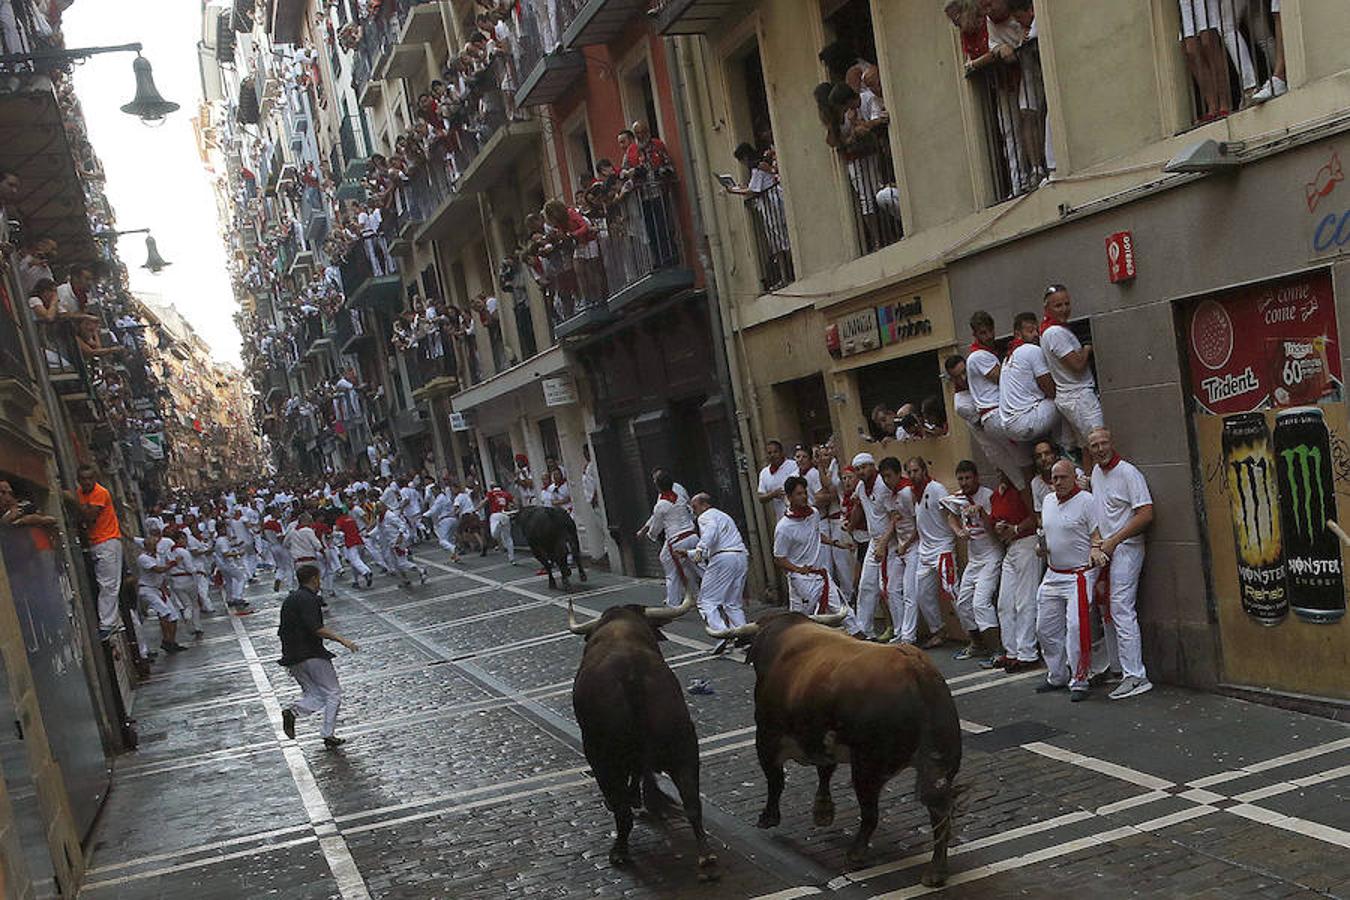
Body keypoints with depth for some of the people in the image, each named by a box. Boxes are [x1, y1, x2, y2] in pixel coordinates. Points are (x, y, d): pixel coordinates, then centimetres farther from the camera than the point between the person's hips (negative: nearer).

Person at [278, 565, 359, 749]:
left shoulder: (289, 599, 16)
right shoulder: (309, 599, -12)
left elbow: (282, 632, 20)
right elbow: (316, 628, -23)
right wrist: (342, 640, -22)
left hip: (292, 658, 8)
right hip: (311, 655, -8)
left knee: (315, 696, 13)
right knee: (333, 693, 4)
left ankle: (292, 711, -14)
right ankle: (329, 735, 1)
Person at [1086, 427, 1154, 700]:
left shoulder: (1128, 473, -12)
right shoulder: (1095, 472, 13)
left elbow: (1145, 515, -17)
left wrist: (1112, 541, -17)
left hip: (1125, 548, -8)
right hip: (1103, 549, 8)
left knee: (1121, 610, -13)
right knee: (1107, 610, 13)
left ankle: (1136, 677, -13)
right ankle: (1115, 666, 23)